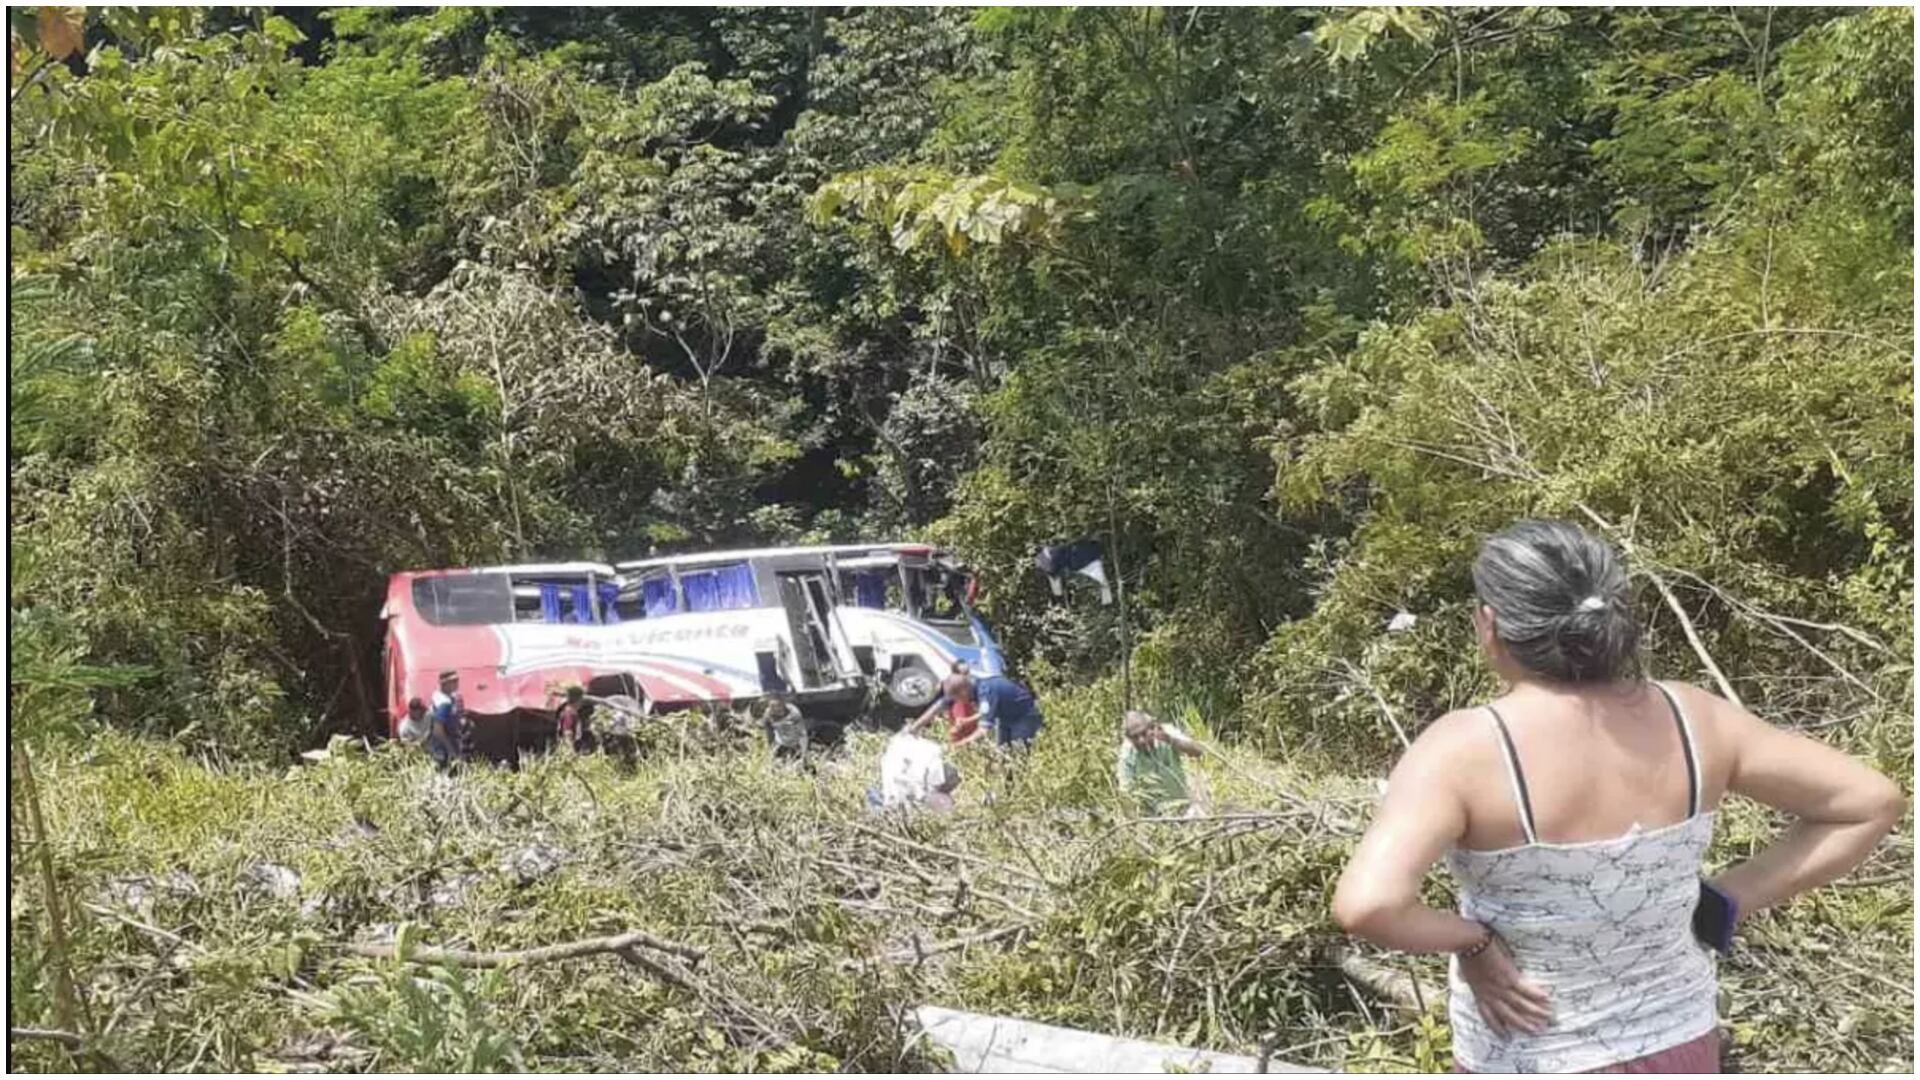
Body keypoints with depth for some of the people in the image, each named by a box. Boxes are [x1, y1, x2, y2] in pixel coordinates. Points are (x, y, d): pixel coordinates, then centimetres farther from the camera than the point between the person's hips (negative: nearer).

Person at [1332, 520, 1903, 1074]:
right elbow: (1873, 802, -3)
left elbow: (1365, 906, -40)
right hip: (1674, 1050, 5)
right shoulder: (1690, 720, -12)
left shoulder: (1464, 749, -27)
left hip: (1532, 1062, -4)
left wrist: (1470, 941, -20)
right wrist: (1721, 903, -3)